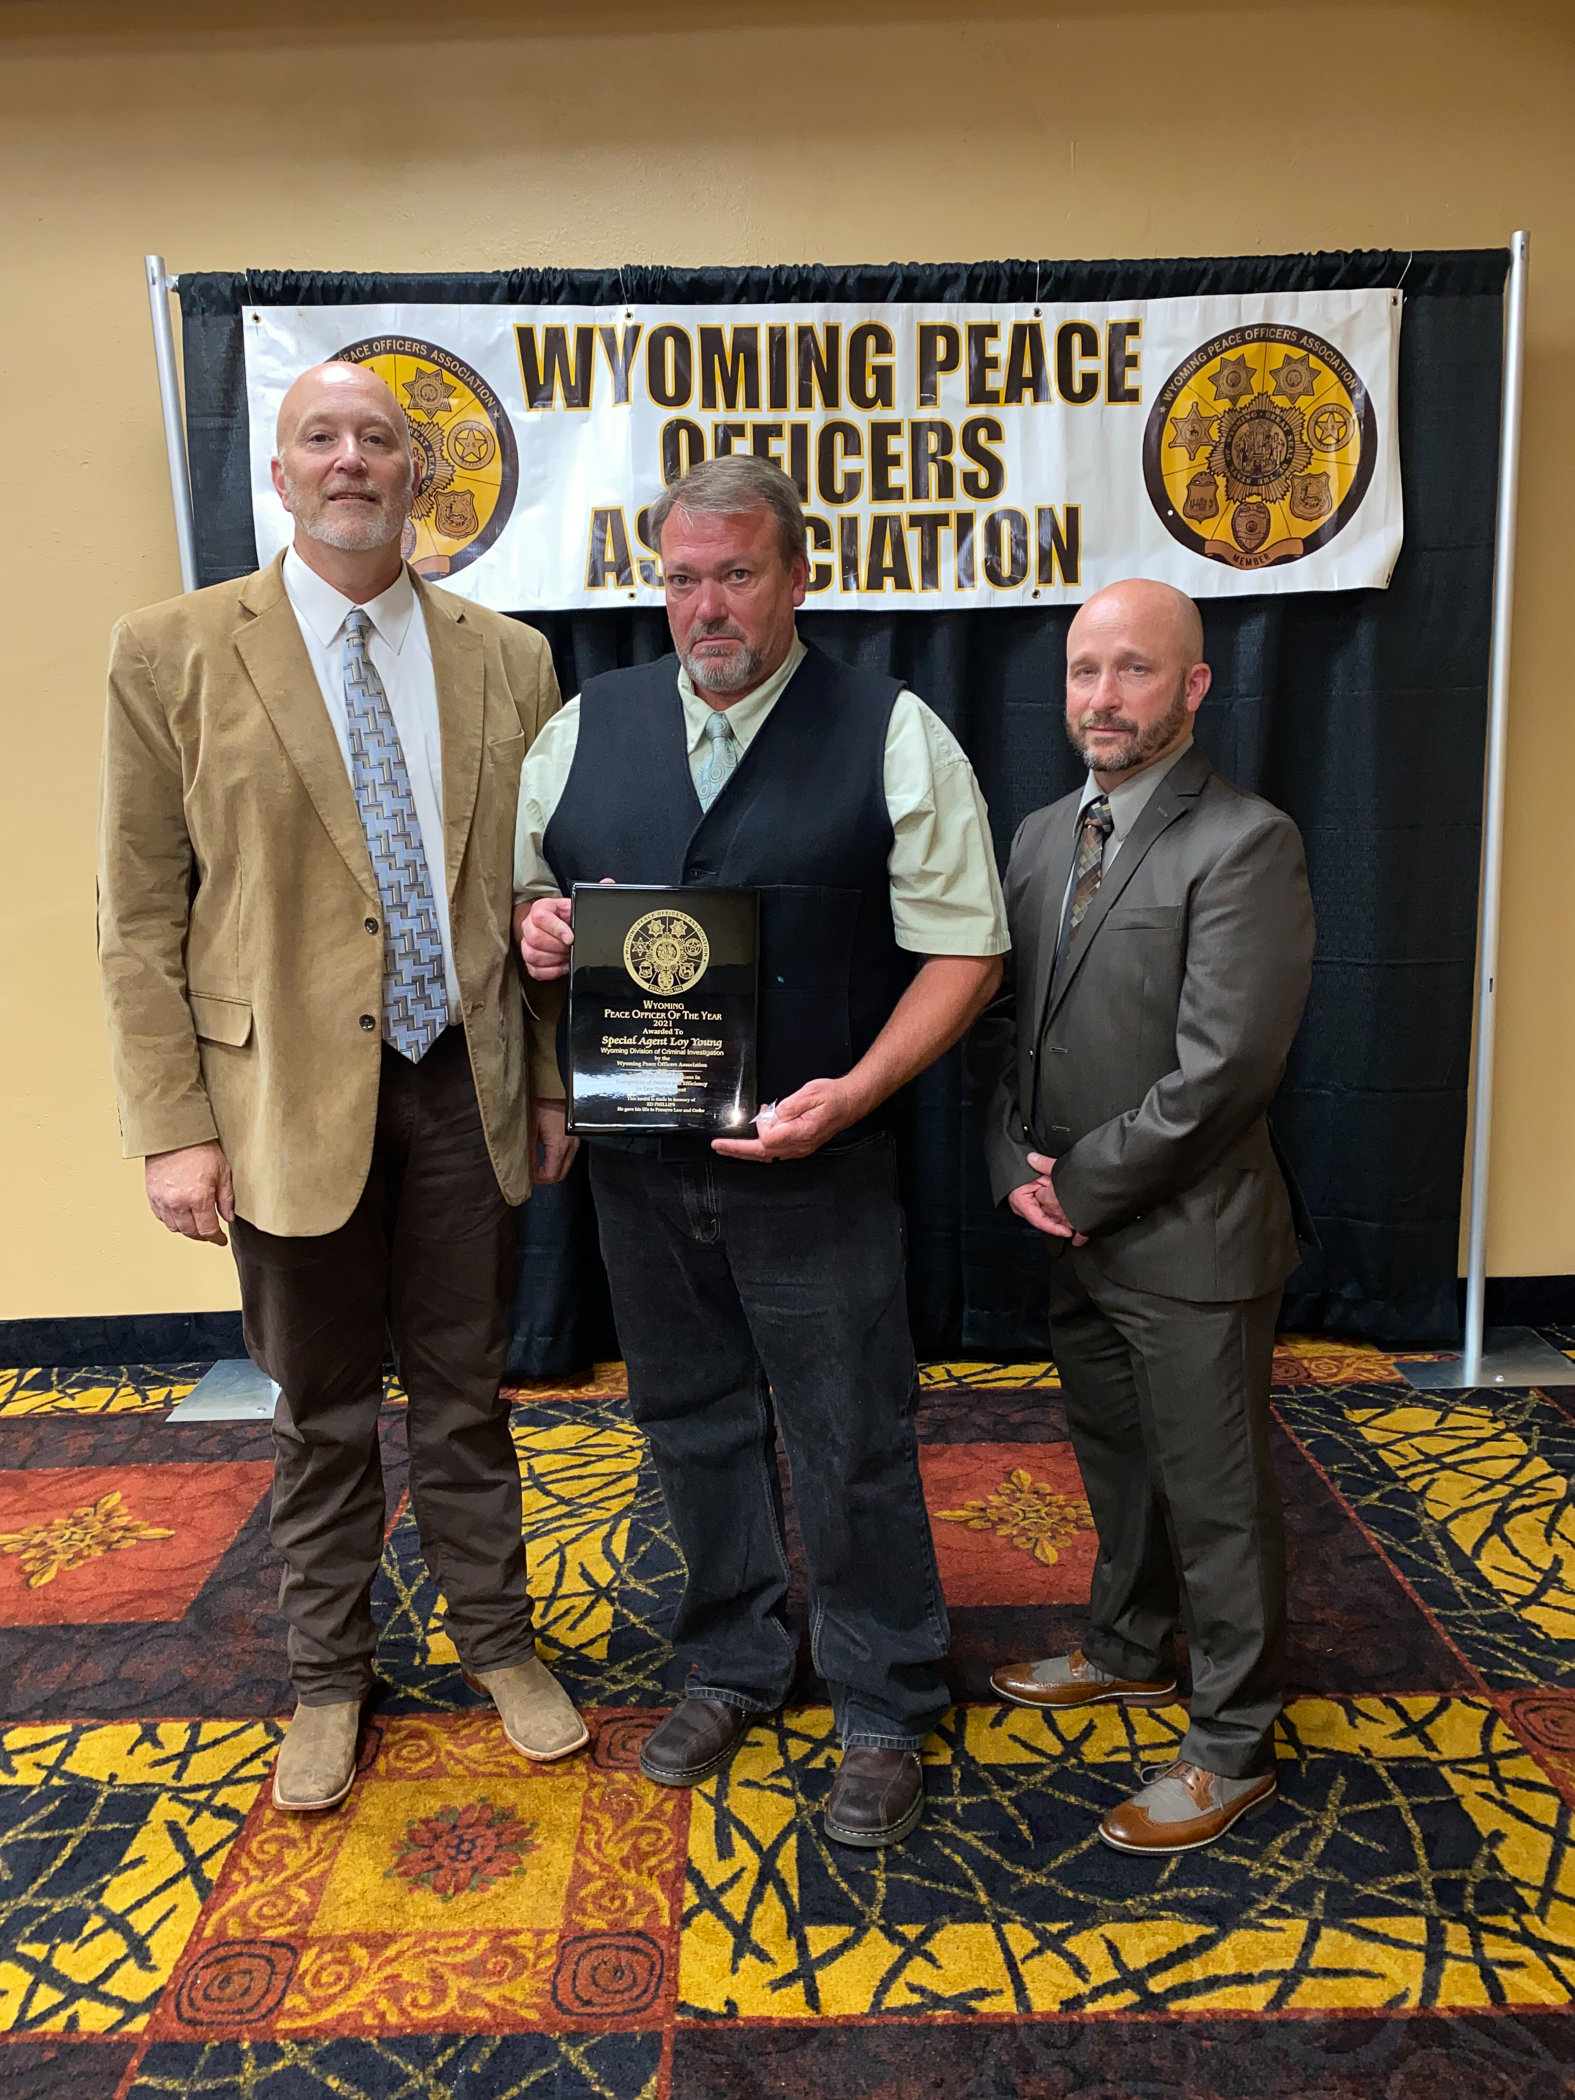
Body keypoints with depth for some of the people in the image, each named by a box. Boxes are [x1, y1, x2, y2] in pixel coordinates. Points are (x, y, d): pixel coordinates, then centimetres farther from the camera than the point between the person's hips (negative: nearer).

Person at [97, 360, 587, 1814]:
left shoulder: (505, 659, 5)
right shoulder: (174, 652, -2)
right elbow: (141, 917, -4)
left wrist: (555, 1079, 5)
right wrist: (172, 1126, -9)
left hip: (462, 1086, 2)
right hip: (287, 1095, -1)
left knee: (467, 1391, 15)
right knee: (322, 1411, 13)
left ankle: (497, 1644, 36)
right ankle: (329, 1680, 34)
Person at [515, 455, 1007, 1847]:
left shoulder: (895, 738, -5)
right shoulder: (583, 729, 6)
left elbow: (964, 951, -7)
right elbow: (523, 894, 15)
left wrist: (856, 1091, -20)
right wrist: (534, 928, -9)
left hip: (814, 1167, -3)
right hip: (637, 1164, 4)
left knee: (852, 1446, 7)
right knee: (693, 1425, 19)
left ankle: (883, 1712, 31)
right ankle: (732, 1668, 42)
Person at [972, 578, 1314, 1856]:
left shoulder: (1245, 844, -16)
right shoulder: (1043, 835, 8)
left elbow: (1223, 1067, -22)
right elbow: (1002, 1017, 10)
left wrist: (1084, 1185, -15)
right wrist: (1017, 1167, -4)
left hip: (1189, 1237, -7)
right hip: (1072, 1228, 7)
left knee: (1215, 1490, 7)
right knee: (1116, 1456, 24)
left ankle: (1233, 1747, 26)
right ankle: (1133, 1650, 47)